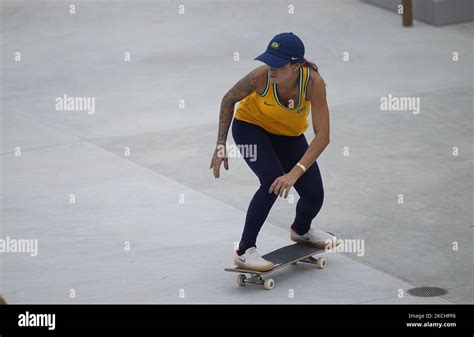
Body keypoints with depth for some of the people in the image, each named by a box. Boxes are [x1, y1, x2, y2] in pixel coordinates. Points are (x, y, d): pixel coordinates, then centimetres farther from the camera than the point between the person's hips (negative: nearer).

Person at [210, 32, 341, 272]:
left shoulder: (313, 82, -36)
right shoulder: (261, 77, -35)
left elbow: (322, 137, -37)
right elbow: (229, 100, -14)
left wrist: (295, 173, -45)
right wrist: (221, 145, -15)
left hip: (289, 135, 3)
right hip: (250, 126, -2)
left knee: (314, 195, -1)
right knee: (273, 181, -26)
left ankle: (301, 230, 36)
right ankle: (244, 251, -15)